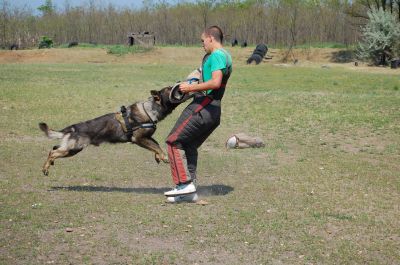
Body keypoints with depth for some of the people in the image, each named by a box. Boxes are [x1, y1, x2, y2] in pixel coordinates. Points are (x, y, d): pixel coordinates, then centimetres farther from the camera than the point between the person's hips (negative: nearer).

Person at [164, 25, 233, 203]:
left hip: (204, 107, -10)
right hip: (214, 110, 10)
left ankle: (184, 183, -11)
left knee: (174, 141, -7)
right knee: (189, 146, 14)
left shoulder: (217, 55, -11)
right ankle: (189, 192, 14)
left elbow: (215, 82, -25)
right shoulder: (225, 56, 22)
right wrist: (195, 88, 23)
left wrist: (191, 88, -17)